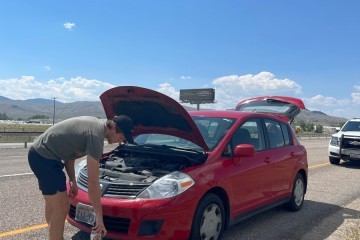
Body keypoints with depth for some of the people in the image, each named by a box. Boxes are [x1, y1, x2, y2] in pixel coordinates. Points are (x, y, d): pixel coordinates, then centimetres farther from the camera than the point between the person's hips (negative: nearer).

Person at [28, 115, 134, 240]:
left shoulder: (94, 124, 5)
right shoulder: (96, 136, -23)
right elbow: (93, 182, -22)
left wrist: (72, 180, 10)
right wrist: (99, 216, -16)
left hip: (40, 152, 11)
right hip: (43, 157, -11)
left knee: (52, 203, 24)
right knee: (62, 209, -5)